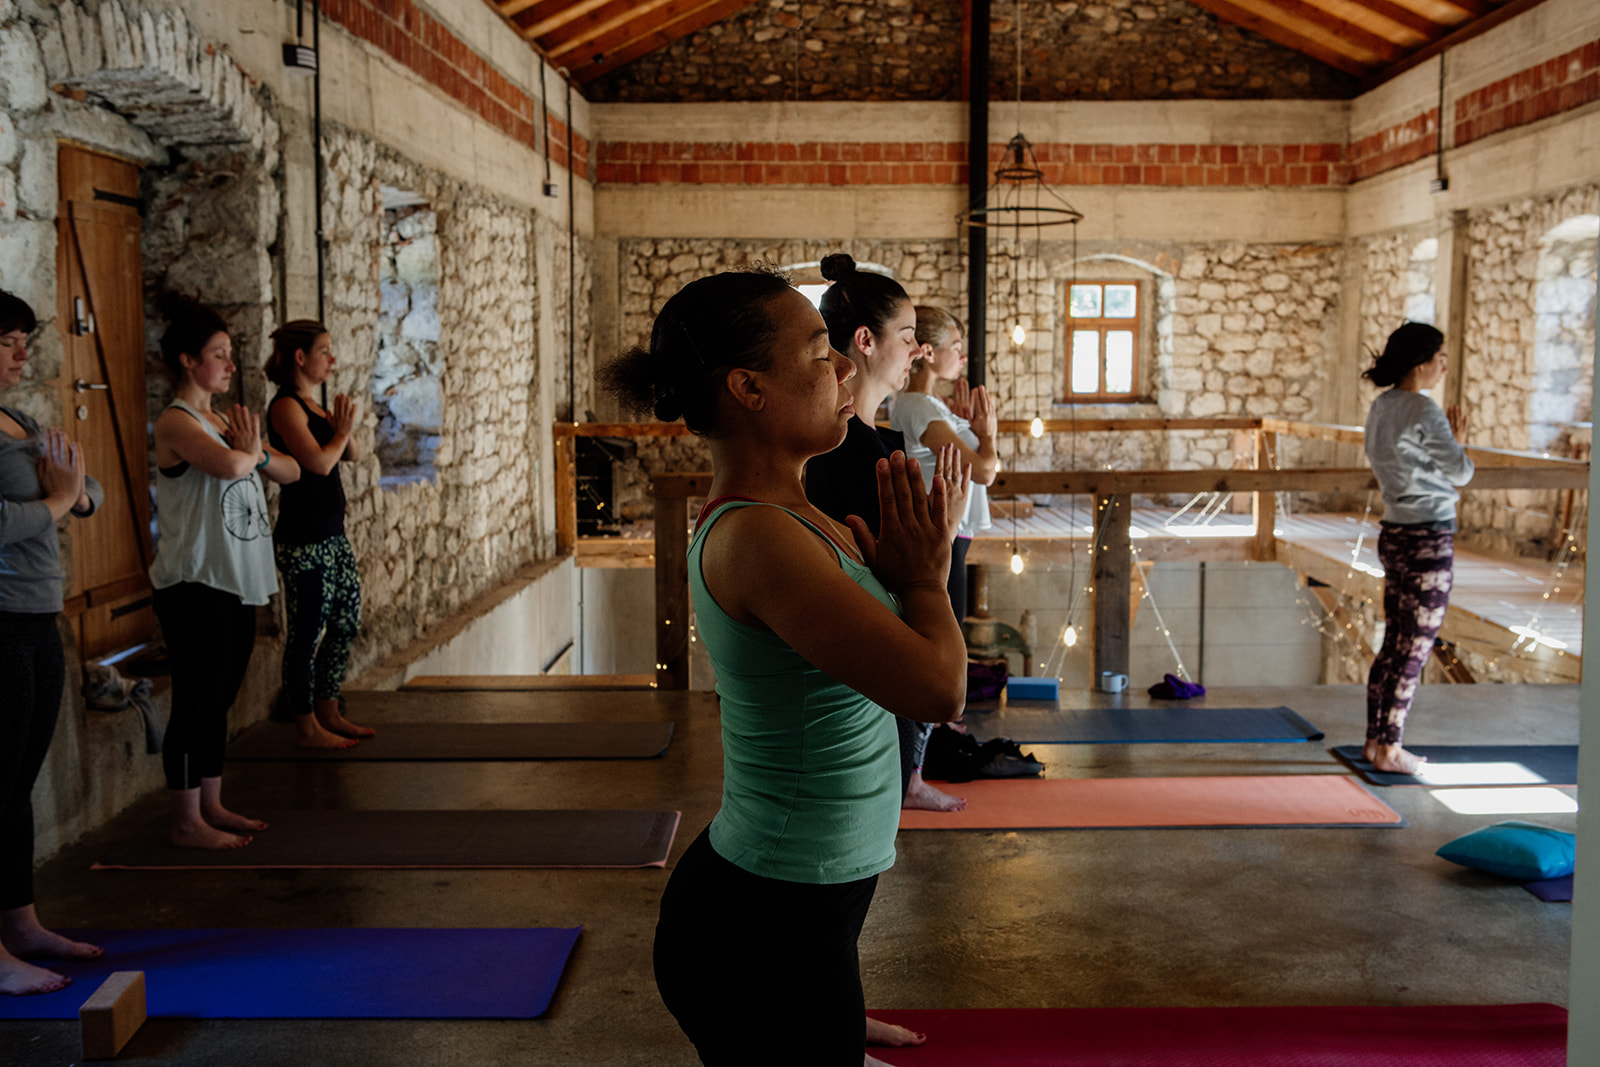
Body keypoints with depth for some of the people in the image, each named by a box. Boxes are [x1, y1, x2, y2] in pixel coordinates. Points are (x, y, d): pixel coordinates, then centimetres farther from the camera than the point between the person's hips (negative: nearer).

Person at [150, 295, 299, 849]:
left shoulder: (224, 419, 15)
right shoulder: (175, 422, -12)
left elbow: (291, 471, 14)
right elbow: (230, 466, -30)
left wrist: (259, 452, -6)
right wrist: (247, 450, -9)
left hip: (237, 584, 9)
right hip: (195, 585, -9)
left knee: (218, 700, 15)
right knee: (195, 702, -2)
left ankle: (212, 807, 24)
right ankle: (186, 822, 7)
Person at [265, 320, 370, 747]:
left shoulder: (311, 404, 14)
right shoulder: (285, 406, -13)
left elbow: (352, 455, 16)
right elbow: (320, 462, -22)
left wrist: (346, 428, -3)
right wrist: (343, 429, -6)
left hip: (331, 533, 10)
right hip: (303, 539, -10)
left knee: (347, 622, 15)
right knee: (307, 632, 0)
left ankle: (328, 712, 27)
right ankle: (307, 728, 10)